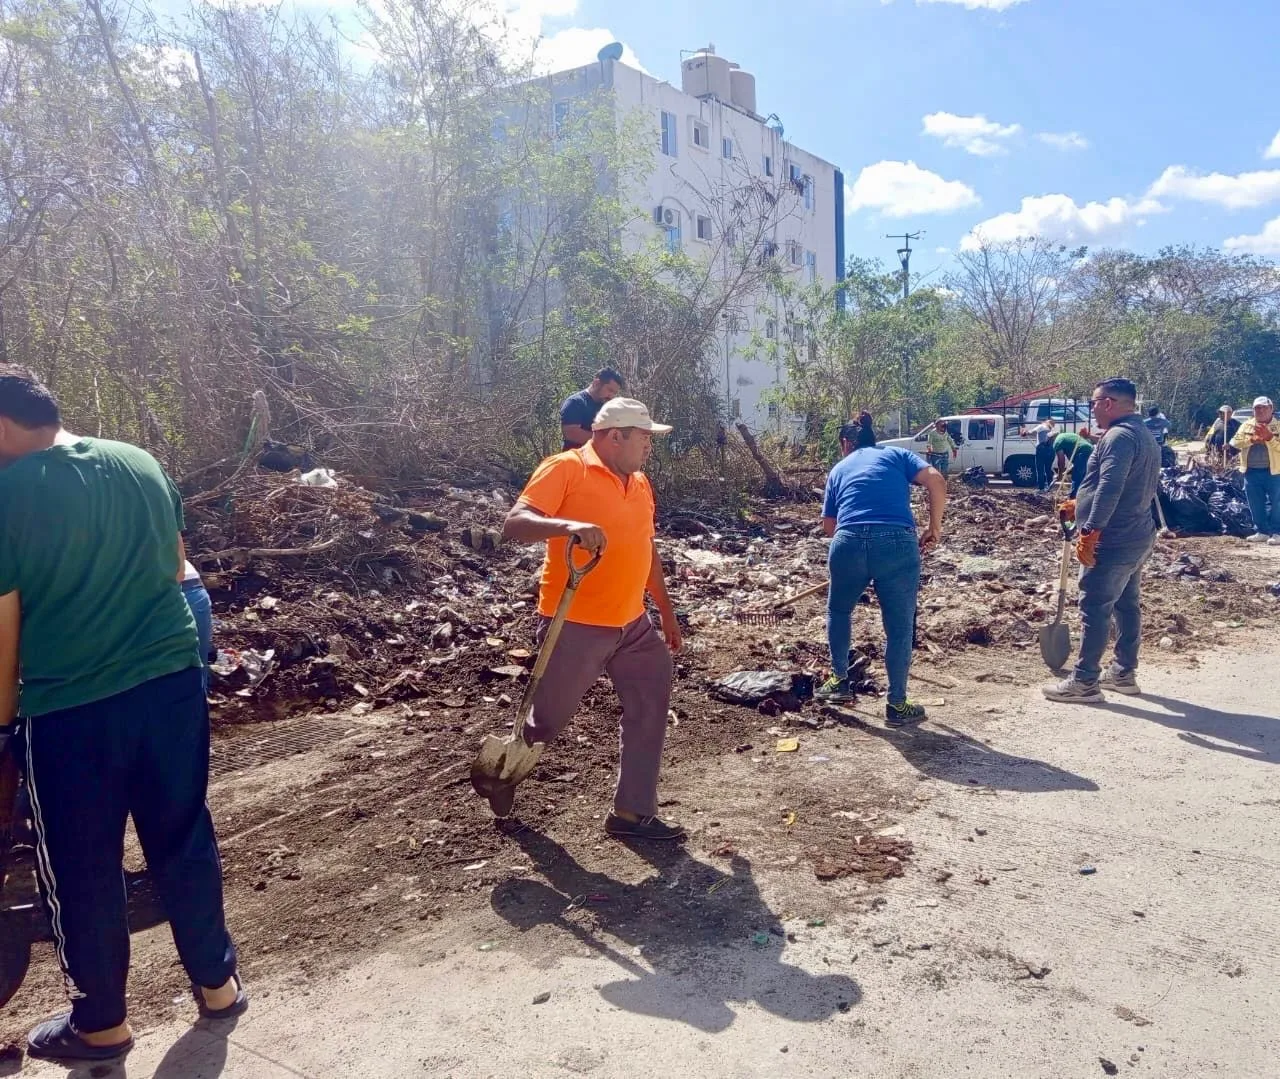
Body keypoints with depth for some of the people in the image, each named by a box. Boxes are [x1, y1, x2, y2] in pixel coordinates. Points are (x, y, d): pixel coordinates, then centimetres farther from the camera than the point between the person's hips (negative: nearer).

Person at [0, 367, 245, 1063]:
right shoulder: (142, 465, 2)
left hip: (71, 710, -4)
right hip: (174, 680, 5)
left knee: (81, 868, 14)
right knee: (184, 838, 18)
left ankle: (100, 1025, 31)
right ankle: (217, 981, 33)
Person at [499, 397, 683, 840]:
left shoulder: (639, 483, 13)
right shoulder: (565, 469, -11)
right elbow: (514, 525, -20)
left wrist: (667, 613, 23)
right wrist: (567, 525, -38)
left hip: (633, 625, 7)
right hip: (575, 627, -7)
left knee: (649, 711, 5)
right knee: (548, 720, 6)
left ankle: (632, 812, 16)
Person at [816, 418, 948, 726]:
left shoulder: (839, 469, 25)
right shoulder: (896, 454, 21)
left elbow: (828, 525, 25)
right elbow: (936, 480, 4)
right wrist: (934, 527, 13)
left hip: (849, 542, 2)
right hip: (898, 543, -1)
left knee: (838, 612, 28)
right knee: (900, 628, 11)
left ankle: (839, 680, 35)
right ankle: (897, 704, 17)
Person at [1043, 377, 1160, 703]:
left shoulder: (1119, 436, -17)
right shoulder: (1143, 435, 17)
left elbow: (1110, 488, -29)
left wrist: (1089, 532, -31)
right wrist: (1081, 507, 26)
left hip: (1113, 541, -11)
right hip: (1136, 536, 11)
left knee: (1095, 609, -6)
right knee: (1127, 604, 16)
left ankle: (1084, 682, -2)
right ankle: (1124, 673, 25)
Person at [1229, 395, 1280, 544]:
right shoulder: (1246, 425, 10)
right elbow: (1235, 442, -1)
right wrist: (1252, 439, -14)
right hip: (1251, 472, 4)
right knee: (1255, 504, 8)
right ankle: (1261, 532, 17)